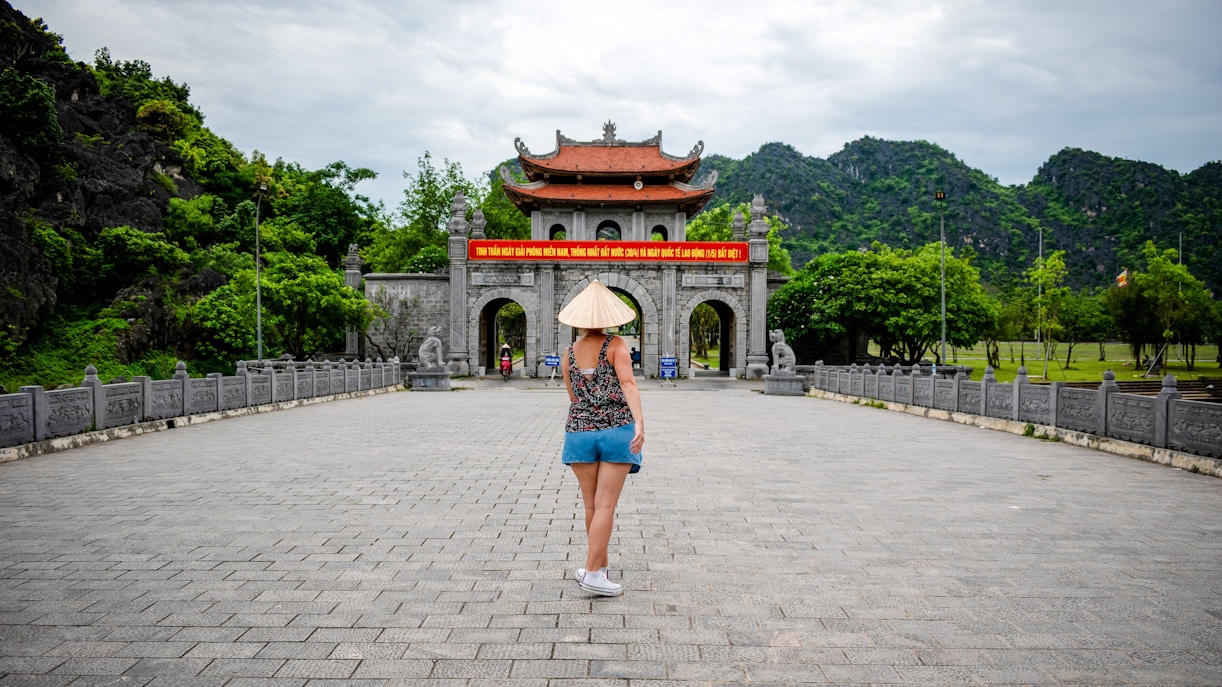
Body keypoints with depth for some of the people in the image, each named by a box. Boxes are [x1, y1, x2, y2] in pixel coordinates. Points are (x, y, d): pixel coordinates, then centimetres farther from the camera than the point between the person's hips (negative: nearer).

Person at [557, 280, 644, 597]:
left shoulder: (569, 354, 8)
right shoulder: (616, 345, -3)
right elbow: (628, 383, -18)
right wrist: (639, 422, -26)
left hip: (579, 432, 4)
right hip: (617, 431, -3)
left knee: (592, 505, 13)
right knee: (606, 505, -2)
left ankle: (601, 565, 23)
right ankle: (592, 572, -6)